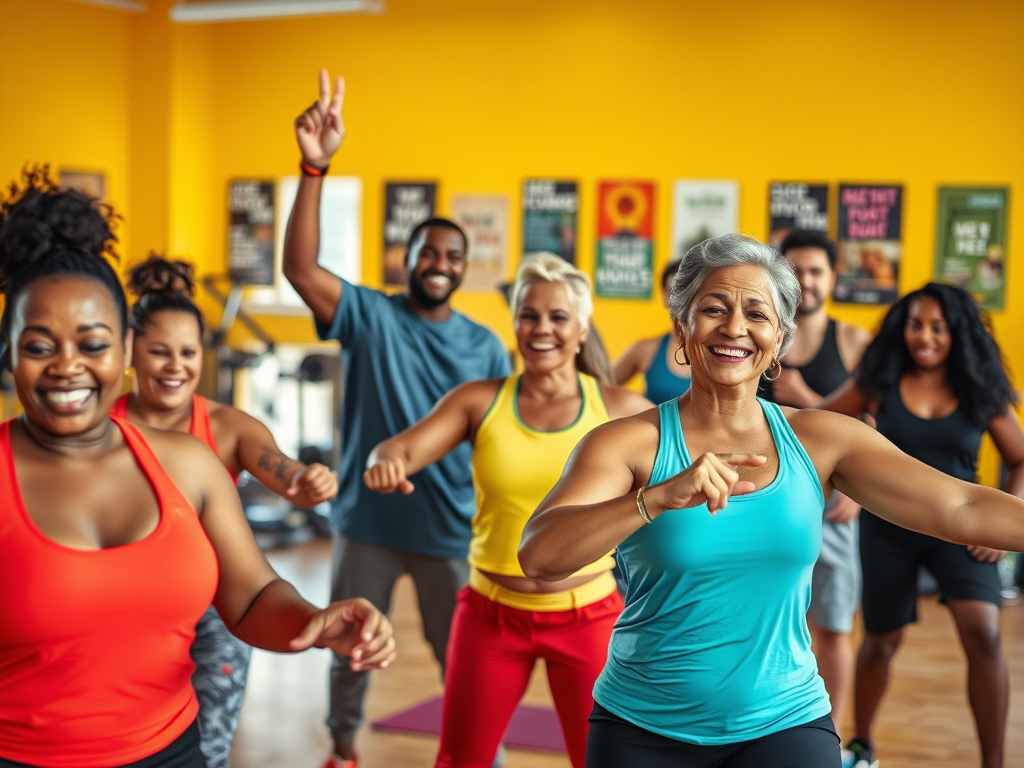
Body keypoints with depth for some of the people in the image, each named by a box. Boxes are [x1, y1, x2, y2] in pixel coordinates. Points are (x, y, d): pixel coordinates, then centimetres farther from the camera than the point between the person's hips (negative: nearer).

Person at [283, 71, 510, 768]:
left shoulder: (485, 346, 0)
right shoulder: (369, 315, -7)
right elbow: (299, 268, -23)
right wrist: (315, 167, -35)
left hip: (452, 532, 0)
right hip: (369, 521, 0)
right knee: (350, 651, 18)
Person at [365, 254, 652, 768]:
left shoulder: (619, 410, -4)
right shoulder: (479, 401, -4)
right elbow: (403, 448, -15)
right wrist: (385, 461, -38)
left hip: (587, 617, -1)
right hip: (491, 614, 1)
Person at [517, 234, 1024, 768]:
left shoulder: (821, 441, 1)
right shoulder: (629, 443, -7)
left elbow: (962, 509, -6)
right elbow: (539, 555, -21)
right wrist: (661, 496, -33)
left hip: (785, 723, 1)